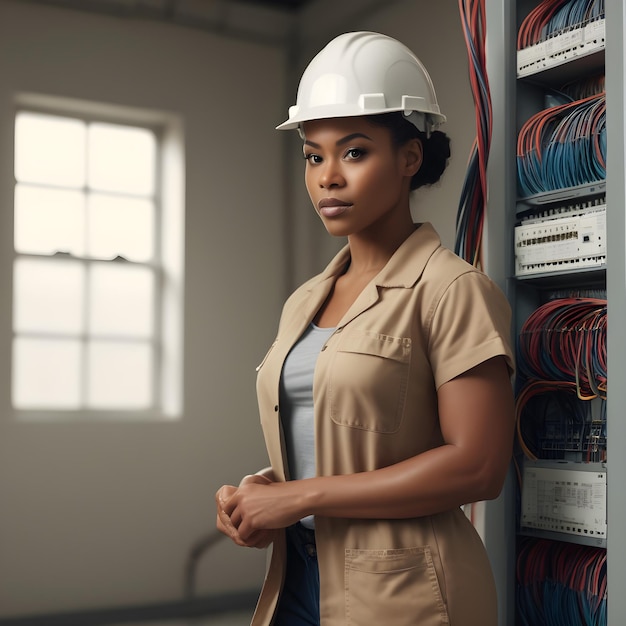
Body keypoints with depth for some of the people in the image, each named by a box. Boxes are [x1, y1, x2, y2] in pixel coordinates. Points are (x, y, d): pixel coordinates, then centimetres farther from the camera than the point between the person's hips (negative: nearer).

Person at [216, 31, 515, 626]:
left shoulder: (451, 290, -12)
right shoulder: (302, 304, 9)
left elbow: (478, 465, -19)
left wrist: (300, 496, -17)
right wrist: (255, 493, -4)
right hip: (297, 575, 6)